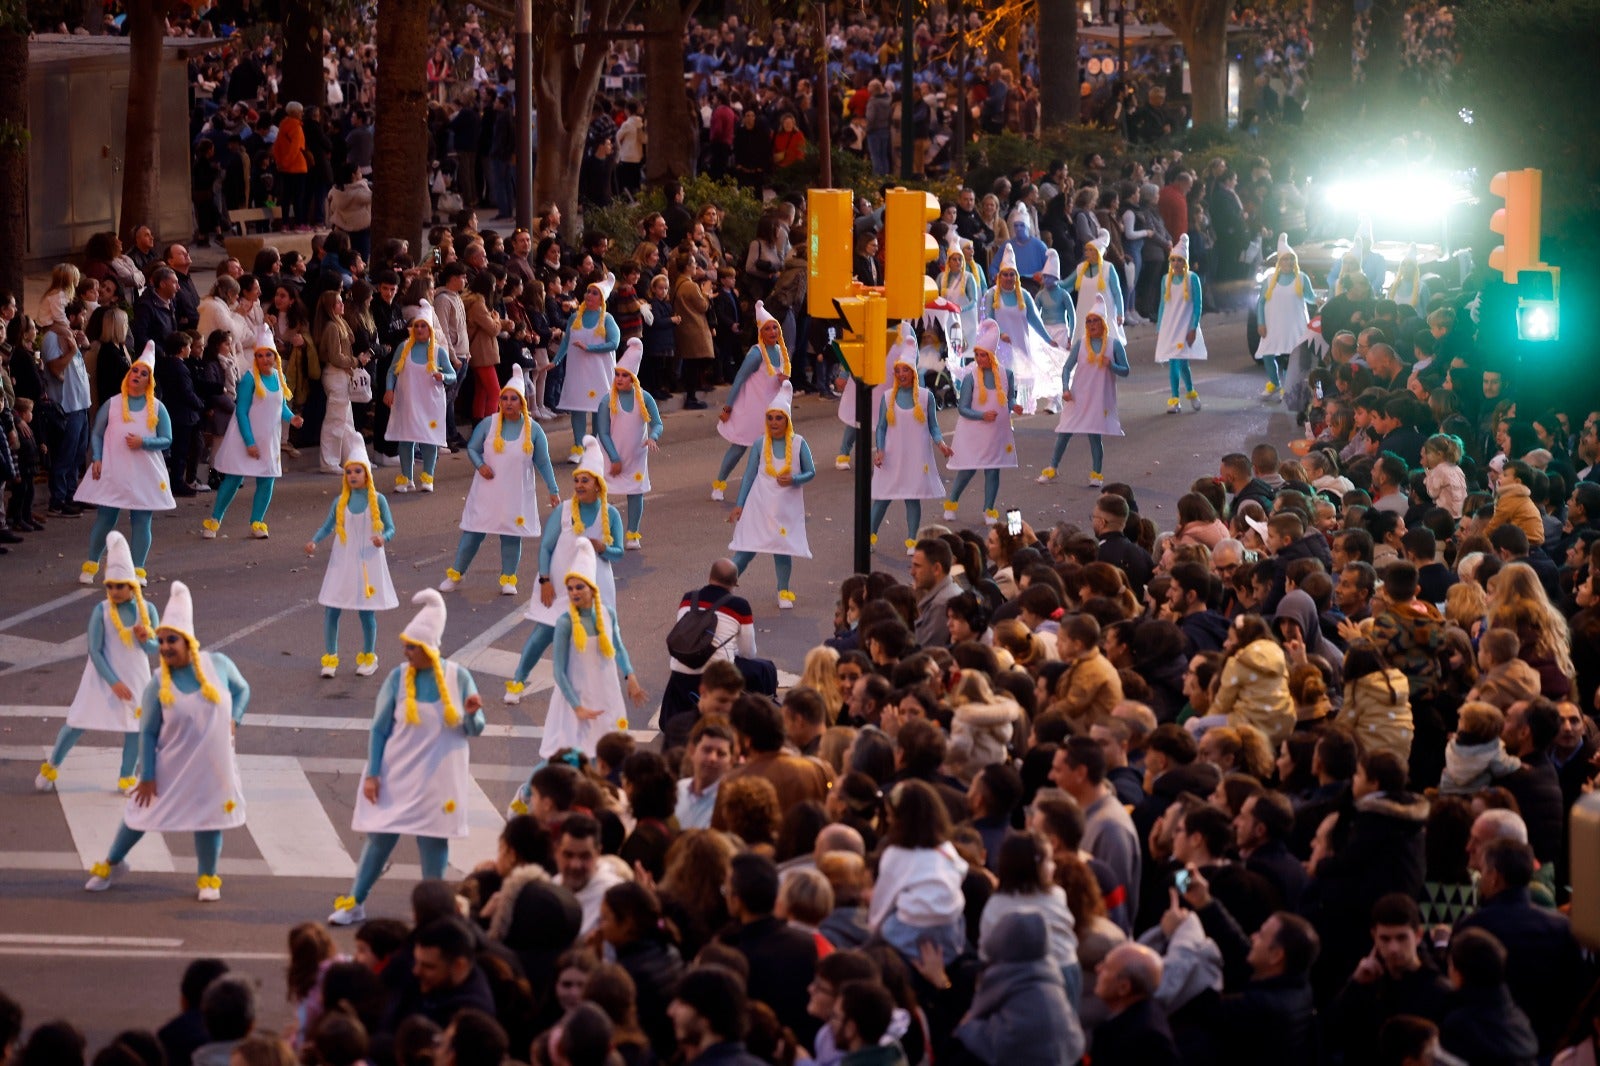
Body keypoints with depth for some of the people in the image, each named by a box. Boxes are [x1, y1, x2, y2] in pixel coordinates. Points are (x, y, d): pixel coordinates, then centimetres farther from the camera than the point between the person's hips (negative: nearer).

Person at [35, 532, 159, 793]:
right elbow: (95, 651, -14)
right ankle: (52, 766, 21)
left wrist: (146, 639, -24)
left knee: (136, 725, 5)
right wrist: (113, 682, -19)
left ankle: (126, 777, 22)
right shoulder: (101, 612, -15)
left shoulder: (147, 610, -7)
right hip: (103, 677, -3)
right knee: (78, 722, 1)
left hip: (136, 676, 3)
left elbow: (155, 647, 0)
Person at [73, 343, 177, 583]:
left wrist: (144, 442, -15)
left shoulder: (157, 408, 7)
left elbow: (166, 439, 3)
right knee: (104, 519, 0)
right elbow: (96, 434, 7)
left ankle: (137, 570, 7)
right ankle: (90, 566, 11)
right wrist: (96, 459, -8)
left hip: (145, 473, 1)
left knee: (141, 522, 1)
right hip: (112, 472, -1)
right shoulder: (112, 405, 7)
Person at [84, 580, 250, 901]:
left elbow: (242, 690, 8)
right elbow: (147, 733, -9)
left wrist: (233, 719, -10)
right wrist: (147, 776, -10)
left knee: (208, 817, 9)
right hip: (172, 765, -1)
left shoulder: (218, 665, -10)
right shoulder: (158, 685, -14)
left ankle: (208, 879, 29)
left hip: (213, 765, 1)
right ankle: (112, 864, 31)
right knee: (142, 812, 9)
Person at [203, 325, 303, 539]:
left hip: (268, 439, 5)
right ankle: (213, 521, 7)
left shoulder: (278, 377, 4)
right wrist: (249, 442, -18)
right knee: (234, 479, -4)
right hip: (246, 436, -5)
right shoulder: (250, 378, -14)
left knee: (267, 481, 3)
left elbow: (282, 406, 14)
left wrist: (291, 418, -9)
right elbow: (241, 411, -14)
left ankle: (256, 523, 15)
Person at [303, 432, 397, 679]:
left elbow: (390, 528, -5)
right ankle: (330, 658, 11)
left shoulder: (377, 500, -5)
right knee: (331, 609, -2)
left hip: (368, 563, -2)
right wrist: (314, 541, -14)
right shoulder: (340, 502, 1)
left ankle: (368, 658, 24)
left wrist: (383, 539, -27)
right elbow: (328, 526, 4)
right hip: (343, 561, 2)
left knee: (366, 611, 4)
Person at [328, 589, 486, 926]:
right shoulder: (399, 677, -5)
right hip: (397, 775, 0)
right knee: (380, 838, 2)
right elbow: (380, 728, -1)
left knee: (434, 842, 5)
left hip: (438, 780, 0)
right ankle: (355, 903, 14)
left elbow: (473, 730, 1)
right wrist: (372, 774, -5)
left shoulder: (458, 677, -4)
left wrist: (471, 713, -22)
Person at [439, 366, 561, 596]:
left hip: (517, 494, 0)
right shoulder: (488, 424, -2)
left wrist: (553, 490, 1)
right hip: (487, 489, 0)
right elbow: (472, 448, 6)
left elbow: (543, 462, 4)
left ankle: (508, 579, 16)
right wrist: (479, 465, -14)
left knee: (512, 535, 4)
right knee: (473, 532, 2)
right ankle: (455, 575, 12)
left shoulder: (533, 430, 0)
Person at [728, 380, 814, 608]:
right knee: (747, 550, -3)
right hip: (759, 504, 0)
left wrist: (794, 479, -20)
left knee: (783, 549, 4)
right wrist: (739, 505, 2)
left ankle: (784, 593, 21)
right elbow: (749, 475, 4)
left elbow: (811, 472, 1)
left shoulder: (798, 444, -3)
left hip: (786, 507, 0)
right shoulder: (761, 444, -1)